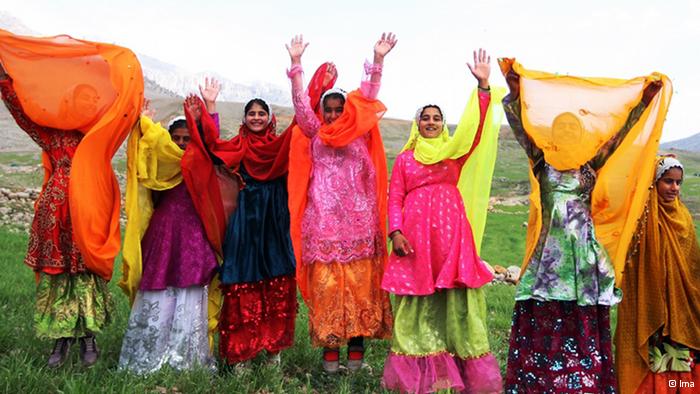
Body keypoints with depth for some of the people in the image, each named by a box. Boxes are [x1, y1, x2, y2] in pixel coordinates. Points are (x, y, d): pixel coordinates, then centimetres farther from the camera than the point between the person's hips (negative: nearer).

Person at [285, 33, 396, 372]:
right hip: (323, 221, 0)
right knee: (325, 283, -2)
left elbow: (368, 100, 4)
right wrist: (296, 64, -4)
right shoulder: (315, 135, 12)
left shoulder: (359, 135, 12)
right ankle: (329, 344, 5)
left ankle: (356, 342, 8)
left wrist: (377, 60, -4)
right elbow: (301, 104, 4)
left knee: (359, 282, -1)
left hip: (357, 220, 0)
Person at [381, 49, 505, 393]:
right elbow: (395, 199, 6)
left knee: (455, 297, 0)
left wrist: (483, 86, -11)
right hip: (415, 234, 0)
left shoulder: (455, 152, 13)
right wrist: (395, 232, -9)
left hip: (451, 231, 1)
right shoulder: (404, 159, 13)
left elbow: (474, 127, -2)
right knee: (418, 302, 1)